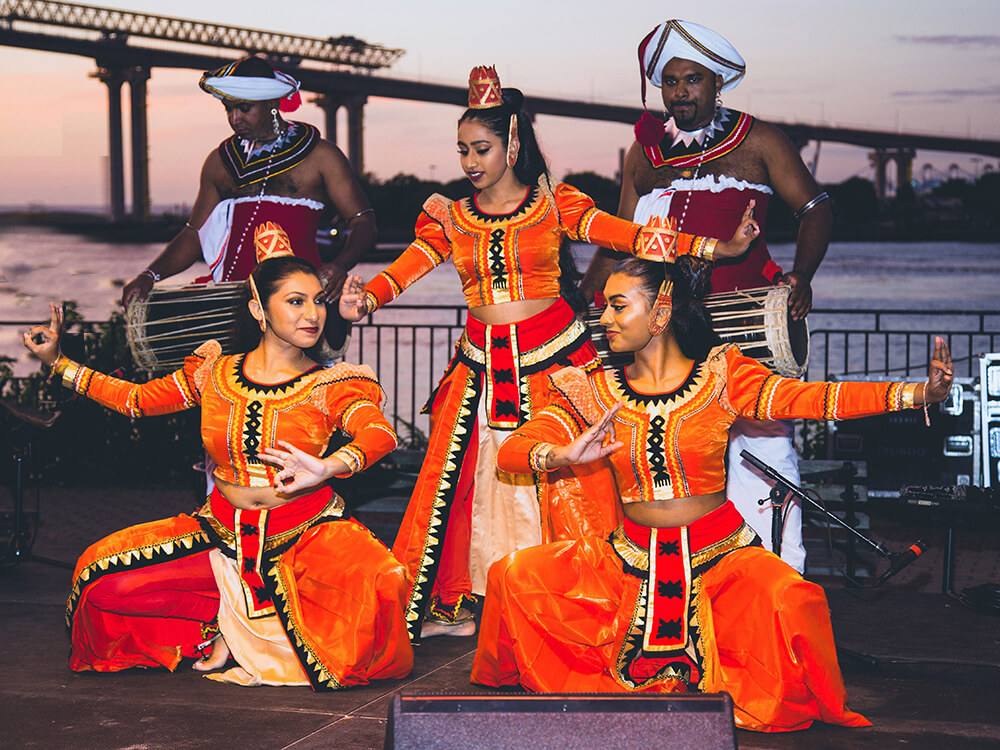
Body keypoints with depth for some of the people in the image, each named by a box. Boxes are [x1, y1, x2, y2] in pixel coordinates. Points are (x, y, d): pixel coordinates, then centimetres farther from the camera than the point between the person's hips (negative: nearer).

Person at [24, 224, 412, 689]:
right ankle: (230, 617, 6)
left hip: (305, 533, -3)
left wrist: (327, 468, -47)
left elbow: (380, 435, -26)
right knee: (101, 583, -12)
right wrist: (57, 362, 14)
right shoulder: (215, 373, 4)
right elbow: (137, 399, 16)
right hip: (223, 535, 3)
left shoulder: (332, 387, -6)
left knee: (378, 586, -34)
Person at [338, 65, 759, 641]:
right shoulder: (452, 219, 8)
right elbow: (405, 269, -4)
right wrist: (365, 300, -26)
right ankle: (460, 604, 14)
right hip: (484, 366, 3)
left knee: (565, 484, -5)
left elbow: (627, 235, -10)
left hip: (553, 357, -3)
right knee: (471, 480, 3)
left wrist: (717, 247, -22)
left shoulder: (553, 205, 0)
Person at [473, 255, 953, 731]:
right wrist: (563, 455, -29)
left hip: (720, 552, -2)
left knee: (793, 601, -31)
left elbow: (813, 399, -14)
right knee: (514, 576, -15)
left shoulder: (722, 376, -2)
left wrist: (919, 393, -28)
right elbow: (510, 452, -5)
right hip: (634, 560, 2)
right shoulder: (594, 392, 4)